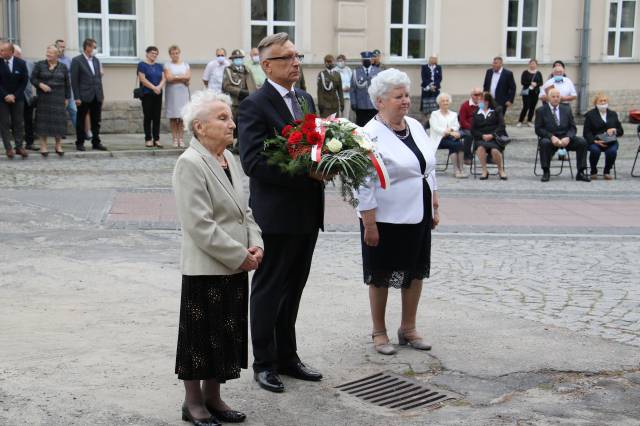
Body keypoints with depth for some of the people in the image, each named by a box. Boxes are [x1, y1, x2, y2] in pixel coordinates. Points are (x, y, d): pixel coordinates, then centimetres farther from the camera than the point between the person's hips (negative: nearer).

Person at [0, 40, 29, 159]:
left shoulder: (21, 63, -3)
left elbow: (24, 81, 0)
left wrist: (14, 95, -7)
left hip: (17, 97, 1)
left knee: (19, 123, 2)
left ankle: (19, 146, 7)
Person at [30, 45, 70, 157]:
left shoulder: (63, 67, 6)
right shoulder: (39, 65, 2)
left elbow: (67, 83, 8)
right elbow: (33, 78, 2)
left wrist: (67, 98, 4)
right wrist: (40, 84, -17)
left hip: (58, 98, 1)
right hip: (44, 98, -1)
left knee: (59, 121, 1)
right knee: (43, 121, -1)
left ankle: (58, 145, 9)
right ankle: (43, 146, 4)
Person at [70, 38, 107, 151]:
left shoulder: (96, 60, 13)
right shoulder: (77, 61, -5)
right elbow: (74, 80, -8)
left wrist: (101, 93, 9)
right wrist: (77, 97, -13)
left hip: (97, 96, 5)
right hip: (84, 96, -5)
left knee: (96, 121, 8)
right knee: (81, 121, 4)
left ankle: (96, 142, 14)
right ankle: (80, 143, 11)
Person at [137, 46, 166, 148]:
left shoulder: (159, 66, 15)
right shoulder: (142, 65, -1)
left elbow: (164, 78, 7)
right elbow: (142, 79, -11)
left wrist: (159, 87, -13)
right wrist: (154, 88, -17)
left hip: (158, 94, 5)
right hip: (147, 94, -5)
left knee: (157, 117, 3)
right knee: (148, 117, -2)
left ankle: (156, 139, 6)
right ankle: (148, 139, 2)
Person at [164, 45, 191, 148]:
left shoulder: (185, 65, 14)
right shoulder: (167, 65, 6)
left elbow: (188, 78, 1)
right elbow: (168, 78, -9)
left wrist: (175, 77, -9)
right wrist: (182, 78, -5)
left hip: (183, 93, 2)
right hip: (172, 93, -2)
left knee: (182, 117, -4)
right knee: (173, 117, -3)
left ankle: (181, 139, -1)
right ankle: (175, 139, 0)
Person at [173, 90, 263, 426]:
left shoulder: (229, 159, 11)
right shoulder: (190, 164, -15)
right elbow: (199, 225, -20)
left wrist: (255, 244, 0)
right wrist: (240, 256, -18)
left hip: (235, 268, 8)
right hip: (205, 269, -8)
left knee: (226, 334, 14)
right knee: (201, 336, 4)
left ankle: (212, 397, 28)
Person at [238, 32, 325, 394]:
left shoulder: (306, 99, 12)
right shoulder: (255, 105, -12)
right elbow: (252, 161, -20)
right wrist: (304, 171, -23)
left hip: (308, 213, 7)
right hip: (276, 214, -7)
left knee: (293, 288, 17)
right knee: (269, 290, 6)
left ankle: (287, 356, 30)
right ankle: (265, 363, 19)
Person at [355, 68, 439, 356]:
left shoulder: (415, 127, 7)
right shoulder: (371, 135, -15)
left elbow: (429, 169, 15)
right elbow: (364, 184, -16)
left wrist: (435, 207, 13)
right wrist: (369, 224, -18)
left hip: (418, 216, 7)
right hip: (385, 218, -7)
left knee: (415, 272, 14)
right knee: (381, 277, 7)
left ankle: (408, 329, 29)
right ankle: (379, 332, 23)